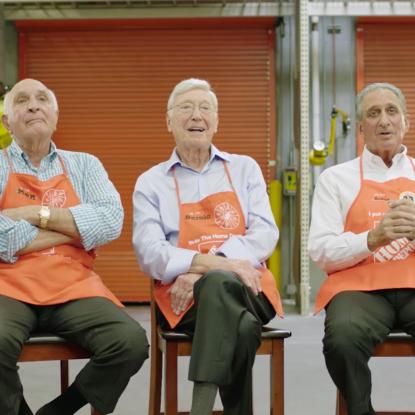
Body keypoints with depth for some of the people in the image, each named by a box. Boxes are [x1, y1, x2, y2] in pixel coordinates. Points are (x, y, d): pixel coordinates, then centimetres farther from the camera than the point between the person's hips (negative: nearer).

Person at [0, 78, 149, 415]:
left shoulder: (84, 165, 16)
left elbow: (111, 222, -2)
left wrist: (38, 213, -7)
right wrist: (74, 228, -4)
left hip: (74, 289, 2)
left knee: (131, 342, -23)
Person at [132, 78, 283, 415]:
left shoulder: (244, 169, 16)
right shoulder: (151, 182, 12)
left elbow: (265, 234, 1)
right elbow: (150, 254, -4)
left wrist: (204, 270, -15)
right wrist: (215, 263, -21)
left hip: (248, 289, 1)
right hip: (184, 298, -1)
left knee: (218, 284, -37)